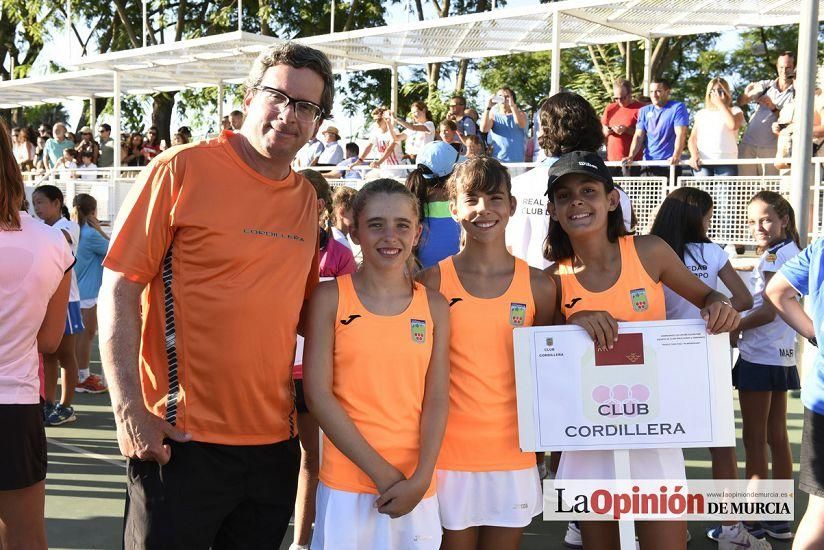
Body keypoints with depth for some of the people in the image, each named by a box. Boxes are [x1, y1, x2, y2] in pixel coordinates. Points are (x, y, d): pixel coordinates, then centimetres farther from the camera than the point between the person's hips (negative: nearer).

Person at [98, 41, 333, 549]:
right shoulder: (183, 169, -7)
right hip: (183, 438, -5)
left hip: (274, 442, 5)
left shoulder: (308, 199, 8)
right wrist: (129, 407, -16)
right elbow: (120, 289, -9)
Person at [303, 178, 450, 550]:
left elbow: (436, 400, 2)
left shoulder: (434, 306, 4)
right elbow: (317, 394, -8)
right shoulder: (330, 297, -3)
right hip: (347, 481, -2)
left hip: (415, 485, 2)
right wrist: (380, 471, -12)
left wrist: (420, 478, -11)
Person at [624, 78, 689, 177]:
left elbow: (680, 135, -12)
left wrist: (676, 156, -27)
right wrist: (631, 156, -9)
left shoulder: (677, 108, -1)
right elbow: (638, 136, 8)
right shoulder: (644, 111, 14)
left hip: (669, 165, -5)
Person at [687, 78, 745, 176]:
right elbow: (693, 138, 14)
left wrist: (720, 104, -1)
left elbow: (733, 125, -11)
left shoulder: (735, 111, 13)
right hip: (702, 162, 2)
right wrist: (694, 155, -7)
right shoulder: (701, 114, 20)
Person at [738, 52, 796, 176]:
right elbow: (740, 102, 0)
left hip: (770, 148, -2)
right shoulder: (765, 85, 10)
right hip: (748, 143, 2)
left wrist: (774, 108, -18)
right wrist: (746, 94, -23)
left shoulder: (796, 93, 2)